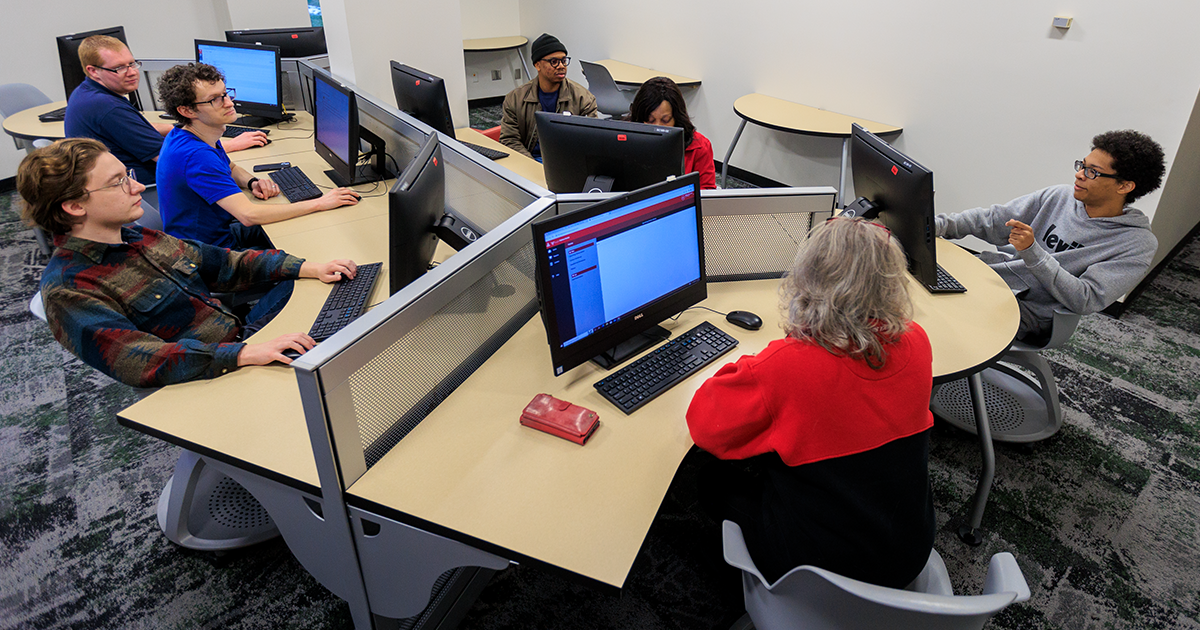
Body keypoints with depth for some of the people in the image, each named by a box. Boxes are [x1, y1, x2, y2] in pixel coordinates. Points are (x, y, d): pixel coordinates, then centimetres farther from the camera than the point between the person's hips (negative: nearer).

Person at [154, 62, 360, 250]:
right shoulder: (195, 155, -32)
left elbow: (231, 168, 20)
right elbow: (248, 214, -38)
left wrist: (253, 183, -5)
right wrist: (319, 203, -33)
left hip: (222, 231, 10)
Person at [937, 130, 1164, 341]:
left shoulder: (1138, 243, -6)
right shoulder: (1059, 196, 9)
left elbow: (1086, 301, -16)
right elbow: (993, 219, 7)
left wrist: (1032, 252, -26)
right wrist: (936, 225, -8)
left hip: (1027, 309, -5)